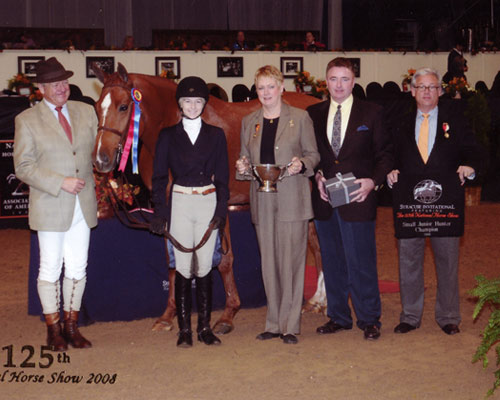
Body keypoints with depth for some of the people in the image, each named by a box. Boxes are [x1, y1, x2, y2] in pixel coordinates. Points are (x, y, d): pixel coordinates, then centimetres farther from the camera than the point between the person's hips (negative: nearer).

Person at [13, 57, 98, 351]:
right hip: (50, 207, -4)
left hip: (83, 205, 4)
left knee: (78, 268, 10)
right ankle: (54, 330, 19)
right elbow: (23, 167, -8)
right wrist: (61, 183, -18)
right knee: (51, 268, 6)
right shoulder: (27, 120, -4)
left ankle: (72, 325, 23)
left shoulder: (86, 111, 7)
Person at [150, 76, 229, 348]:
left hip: (208, 202, 1)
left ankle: (205, 327, 14)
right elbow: (159, 177, 3)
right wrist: (160, 212, -5)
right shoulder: (168, 136, 4)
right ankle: (184, 329, 9)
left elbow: (222, 176, 6)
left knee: (204, 267, 5)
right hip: (180, 203, -1)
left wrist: (221, 210, -4)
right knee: (183, 268, 0)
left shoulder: (216, 135, 6)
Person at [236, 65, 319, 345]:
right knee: (269, 263, 6)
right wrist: (243, 167, -4)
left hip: (292, 199, -3)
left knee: (291, 261, -3)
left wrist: (302, 164, -15)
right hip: (263, 201, 4)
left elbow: (313, 154, 6)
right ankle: (275, 324, 16)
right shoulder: (249, 122, 14)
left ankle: (290, 325, 5)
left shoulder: (299, 117, 4)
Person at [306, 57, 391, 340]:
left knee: (362, 262, -1)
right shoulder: (313, 114, 9)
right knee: (332, 261, 12)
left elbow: (385, 154, 1)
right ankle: (338, 317, 25)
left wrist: (373, 181, -13)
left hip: (358, 199, -3)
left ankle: (369, 319, 14)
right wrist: (317, 176, -3)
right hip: (324, 200, 4)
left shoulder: (372, 113, 1)